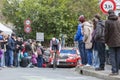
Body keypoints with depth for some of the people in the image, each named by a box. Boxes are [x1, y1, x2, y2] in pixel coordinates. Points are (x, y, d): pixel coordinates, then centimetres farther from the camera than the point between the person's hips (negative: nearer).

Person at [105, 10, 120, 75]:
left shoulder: (107, 22, -7)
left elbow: (106, 32, -7)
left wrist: (106, 41, 4)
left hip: (112, 42, -4)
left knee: (112, 56, -1)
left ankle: (114, 71, -6)